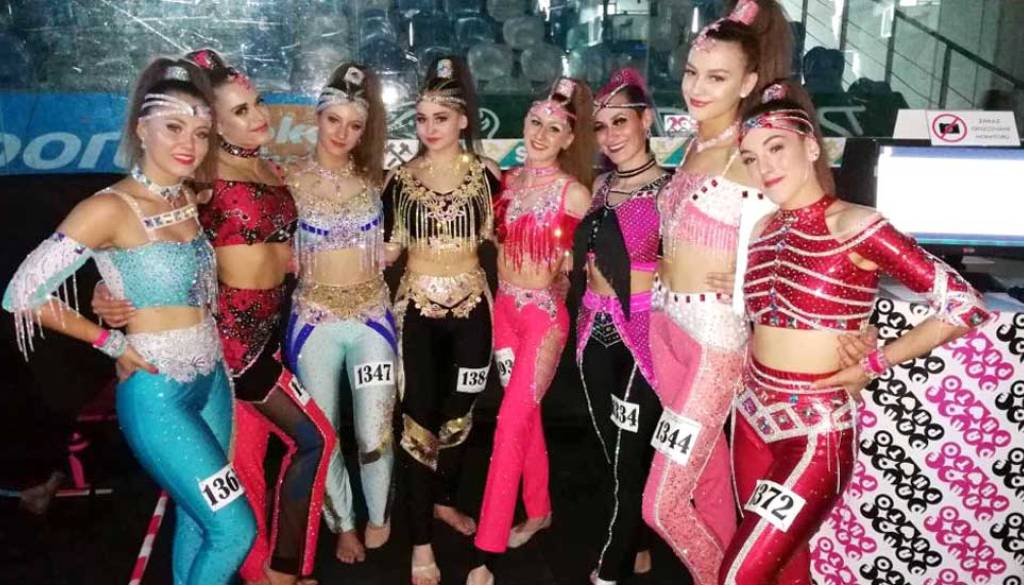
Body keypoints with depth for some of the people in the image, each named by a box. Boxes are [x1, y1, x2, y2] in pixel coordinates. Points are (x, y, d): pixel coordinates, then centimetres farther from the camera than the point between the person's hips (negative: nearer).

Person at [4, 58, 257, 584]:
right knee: (235, 529, -5)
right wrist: (112, 342, -9)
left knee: (198, 519, 18)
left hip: (211, 382, 7)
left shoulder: (187, 199, 4)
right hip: (155, 395, -7)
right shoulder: (110, 208, -17)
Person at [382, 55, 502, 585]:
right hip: (416, 309, 0)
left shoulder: (486, 174, -1)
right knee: (418, 419, -2)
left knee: (458, 413, 13)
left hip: (470, 308, 1)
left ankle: (445, 500, 38)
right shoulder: (400, 178, 1)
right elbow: (388, 248, 5)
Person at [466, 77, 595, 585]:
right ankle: (538, 510, 34)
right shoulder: (509, 180, 6)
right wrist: (502, 293, 6)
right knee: (526, 416, 16)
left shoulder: (574, 192, -10)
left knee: (511, 423, -6)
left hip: (544, 312, -5)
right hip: (505, 307, 5)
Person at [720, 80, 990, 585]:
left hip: (815, 430, -6)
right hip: (753, 417, 6)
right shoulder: (765, 229, 4)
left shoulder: (855, 225, -15)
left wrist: (872, 364, -11)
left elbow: (964, 307, -16)